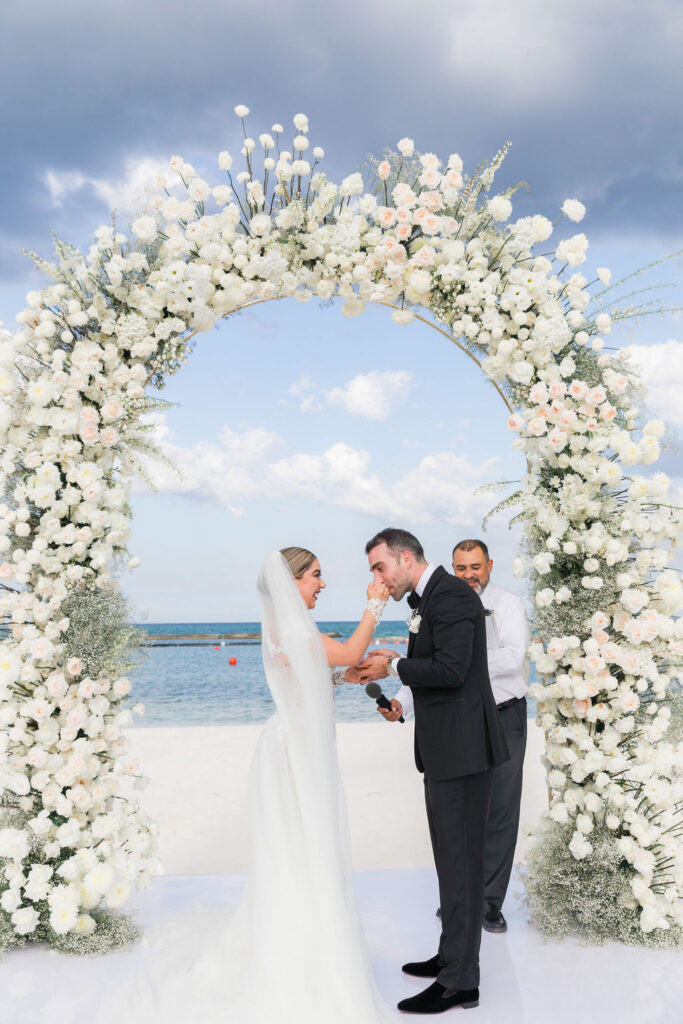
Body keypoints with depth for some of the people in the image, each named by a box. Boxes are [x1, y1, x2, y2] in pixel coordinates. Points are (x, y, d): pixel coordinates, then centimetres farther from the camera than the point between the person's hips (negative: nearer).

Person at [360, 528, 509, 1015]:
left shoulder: (451, 593, -16)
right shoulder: (427, 599, 15)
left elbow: (449, 670, -25)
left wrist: (392, 666, -13)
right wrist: (390, 663, 6)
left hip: (463, 749, -10)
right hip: (445, 749, 10)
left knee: (460, 860, -2)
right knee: (452, 857, 19)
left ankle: (459, 981, 8)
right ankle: (451, 955, 32)